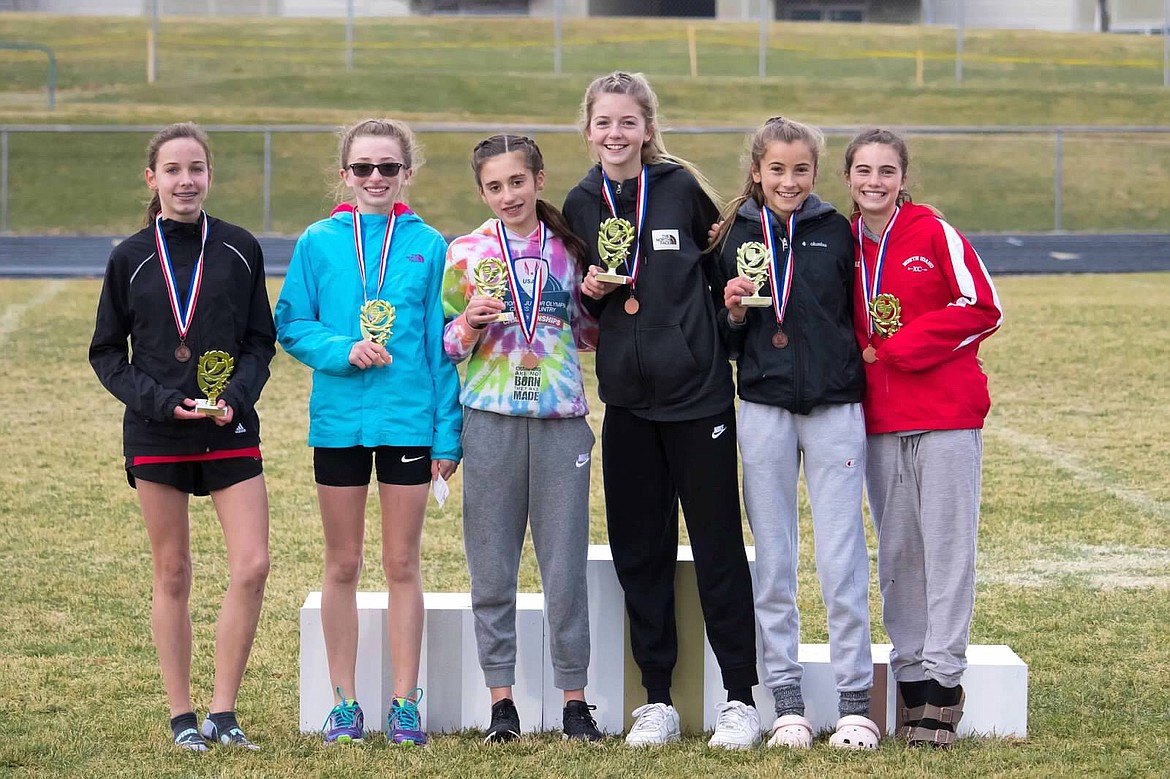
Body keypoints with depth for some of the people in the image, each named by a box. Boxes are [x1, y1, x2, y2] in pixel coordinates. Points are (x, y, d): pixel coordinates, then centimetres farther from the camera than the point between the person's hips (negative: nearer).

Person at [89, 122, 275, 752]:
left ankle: (223, 711, 1)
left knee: (252, 567, -9)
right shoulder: (131, 258, 2)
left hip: (230, 431, 0)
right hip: (156, 433, 0)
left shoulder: (239, 250, 3)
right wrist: (157, 400, -10)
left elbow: (261, 340, 8)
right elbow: (106, 352, 6)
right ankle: (182, 716, 13)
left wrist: (237, 395, -11)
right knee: (172, 576, 5)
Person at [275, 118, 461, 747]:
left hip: (409, 421, -1)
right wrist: (343, 350, -16)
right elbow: (290, 325, 3)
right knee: (342, 565, 8)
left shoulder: (427, 246, 0)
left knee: (402, 564, 5)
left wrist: (447, 433, -1)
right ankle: (344, 702, 16)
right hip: (338, 419, 1)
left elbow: (441, 344, 2)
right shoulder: (318, 242, 1)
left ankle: (404, 703, 12)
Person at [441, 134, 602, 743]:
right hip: (490, 418, 0)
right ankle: (501, 698, 9)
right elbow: (444, 346, 8)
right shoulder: (466, 252, 5)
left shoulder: (569, 248, 9)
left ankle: (574, 698, 8)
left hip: (561, 418, 1)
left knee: (565, 561, 1)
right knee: (492, 562, 2)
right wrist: (470, 323, -11)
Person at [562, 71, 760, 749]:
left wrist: (725, 312, -6)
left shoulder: (680, 187, -2)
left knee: (719, 547, 0)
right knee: (640, 551, 6)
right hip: (627, 397, 3)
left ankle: (741, 698, 7)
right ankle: (657, 702, 14)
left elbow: (725, 259, 11)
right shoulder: (581, 204, 6)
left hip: (698, 392, -3)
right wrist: (587, 293, -5)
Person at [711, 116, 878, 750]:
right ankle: (785, 701, 12)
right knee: (772, 560, 5)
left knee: (841, 559, -2)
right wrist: (733, 311, -9)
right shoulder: (735, 236, 5)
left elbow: (862, 314, 12)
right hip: (764, 409, 1)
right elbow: (721, 340, 10)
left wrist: (867, 353, -3)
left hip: (835, 408, -1)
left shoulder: (836, 233, 3)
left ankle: (855, 700, 5)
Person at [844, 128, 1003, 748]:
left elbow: (983, 309, -7)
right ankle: (909, 674, 16)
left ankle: (942, 680, 1)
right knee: (895, 552, 8)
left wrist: (899, 347, -11)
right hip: (879, 422, 5)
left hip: (946, 414, -5)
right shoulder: (844, 245, 8)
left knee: (946, 547, -2)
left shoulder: (934, 234, -5)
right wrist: (858, 360, -3)